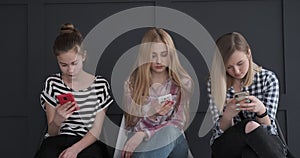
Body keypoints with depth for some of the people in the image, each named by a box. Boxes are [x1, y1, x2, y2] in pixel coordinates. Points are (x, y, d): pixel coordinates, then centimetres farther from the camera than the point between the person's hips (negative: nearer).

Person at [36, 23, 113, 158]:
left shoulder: (100, 84, 1)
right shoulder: (52, 83, 3)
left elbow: (96, 130, -1)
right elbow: (52, 132, 5)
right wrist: (57, 120, -18)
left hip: (88, 142, -1)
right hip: (58, 140, 1)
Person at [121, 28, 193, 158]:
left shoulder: (183, 82, 0)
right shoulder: (132, 83, 1)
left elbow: (179, 122, -7)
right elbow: (131, 125, 1)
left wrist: (143, 133, -22)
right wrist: (150, 115, -22)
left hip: (172, 141, 1)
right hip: (140, 146, -1)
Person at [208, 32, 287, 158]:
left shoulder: (268, 79, -2)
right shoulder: (214, 84, -2)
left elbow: (268, 127, -5)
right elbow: (221, 129, -4)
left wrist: (261, 110, -28)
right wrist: (228, 114, -27)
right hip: (225, 145, 1)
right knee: (250, 125, -34)